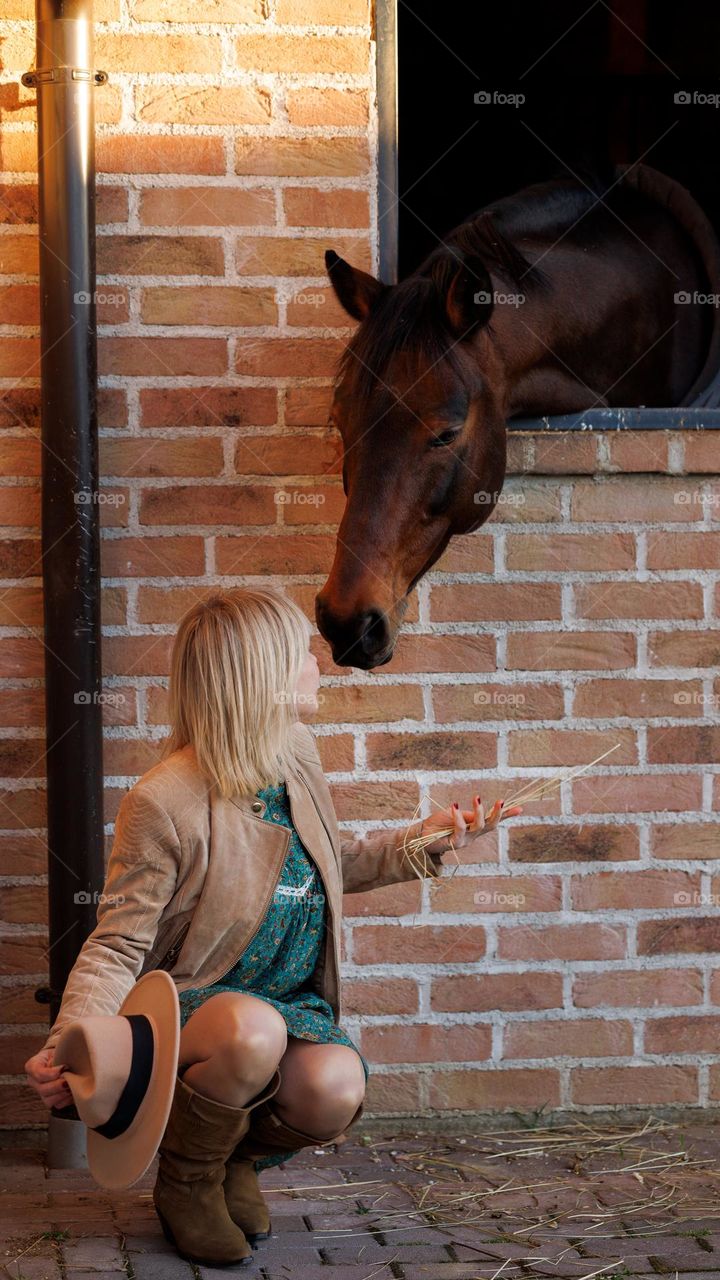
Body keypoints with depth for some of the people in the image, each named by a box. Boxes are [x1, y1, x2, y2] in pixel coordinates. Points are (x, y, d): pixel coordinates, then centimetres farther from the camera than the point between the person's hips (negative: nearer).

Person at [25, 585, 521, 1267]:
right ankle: (186, 1179, -9)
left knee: (336, 1088, -30)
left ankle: (240, 1155, 7)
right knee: (254, 1032, -41)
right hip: (191, 1001, -5)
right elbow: (117, 947, -14)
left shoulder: (297, 754, 3)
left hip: (293, 1003, 5)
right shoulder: (163, 802, -19)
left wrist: (423, 840, 8)